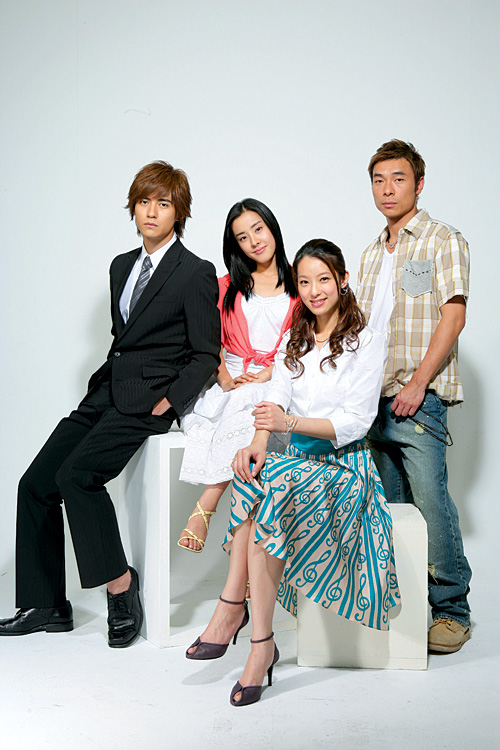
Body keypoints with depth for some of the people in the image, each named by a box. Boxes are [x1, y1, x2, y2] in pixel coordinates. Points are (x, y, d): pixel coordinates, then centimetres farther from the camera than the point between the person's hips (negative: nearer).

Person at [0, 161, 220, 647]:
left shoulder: (197, 274, -5)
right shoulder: (122, 266, 17)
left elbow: (206, 355, -5)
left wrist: (167, 401, -14)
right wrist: (100, 389, 10)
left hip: (148, 401, -7)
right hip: (106, 395, 8)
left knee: (77, 474, -25)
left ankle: (120, 587, -9)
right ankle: (45, 606, 9)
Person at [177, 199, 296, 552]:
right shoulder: (228, 286, 20)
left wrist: (269, 373, -11)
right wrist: (224, 378, -6)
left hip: (276, 382, -2)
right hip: (231, 381, 2)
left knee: (243, 419, -35)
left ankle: (204, 509, -31)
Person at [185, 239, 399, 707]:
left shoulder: (366, 342, -1)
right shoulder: (294, 341, 16)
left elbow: (355, 422, -12)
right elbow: (277, 399, 2)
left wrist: (288, 423, -27)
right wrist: (259, 442, -20)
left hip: (344, 464, -4)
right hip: (297, 459, 5)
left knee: (269, 492, -33)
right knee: (251, 472, -30)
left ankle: (231, 608, -25)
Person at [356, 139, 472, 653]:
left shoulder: (442, 240, 1)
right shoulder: (372, 254, 21)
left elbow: (453, 316, -8)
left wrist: (417, 383, -15)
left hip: (419, 398, -6)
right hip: (375, 398, 6)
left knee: (430, 504, -9)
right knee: (389, 509, 10)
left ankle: (452, 610, 3)